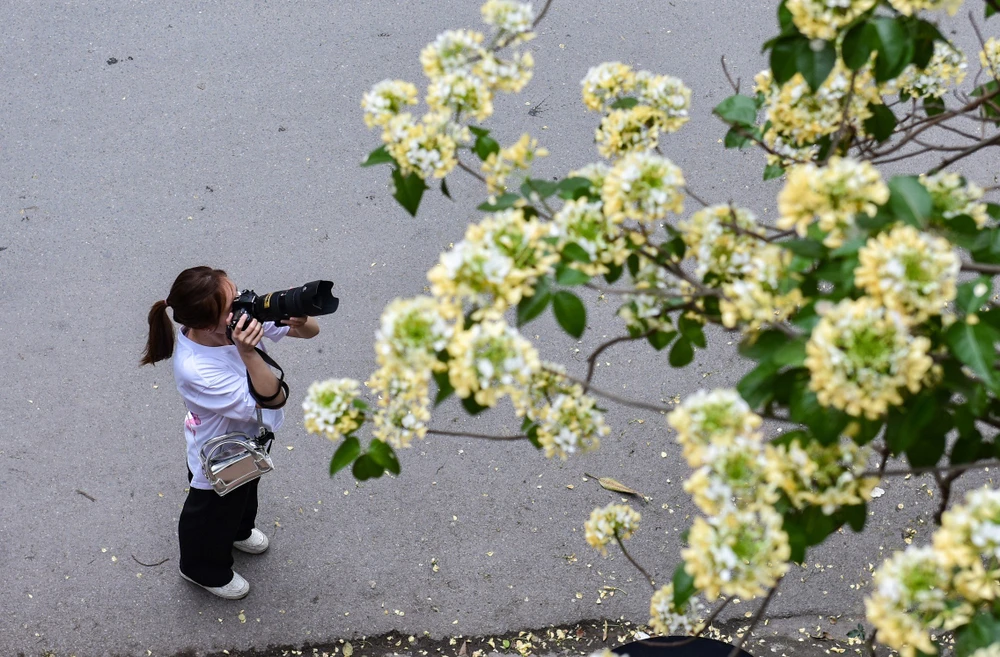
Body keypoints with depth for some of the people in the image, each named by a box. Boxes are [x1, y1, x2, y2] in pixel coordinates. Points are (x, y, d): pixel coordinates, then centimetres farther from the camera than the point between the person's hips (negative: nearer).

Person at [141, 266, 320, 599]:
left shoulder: (242, 314, -27)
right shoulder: (195, 369, -45)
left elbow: (311, 331, -18)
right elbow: (272, 400, -41)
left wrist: (299, 320, -41)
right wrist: (248, 353, -52)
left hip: (248, 438, 6)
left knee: (245, 494, 38)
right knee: (213, 515, 26)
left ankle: (237, 531, 72)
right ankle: (203, 569, 59)